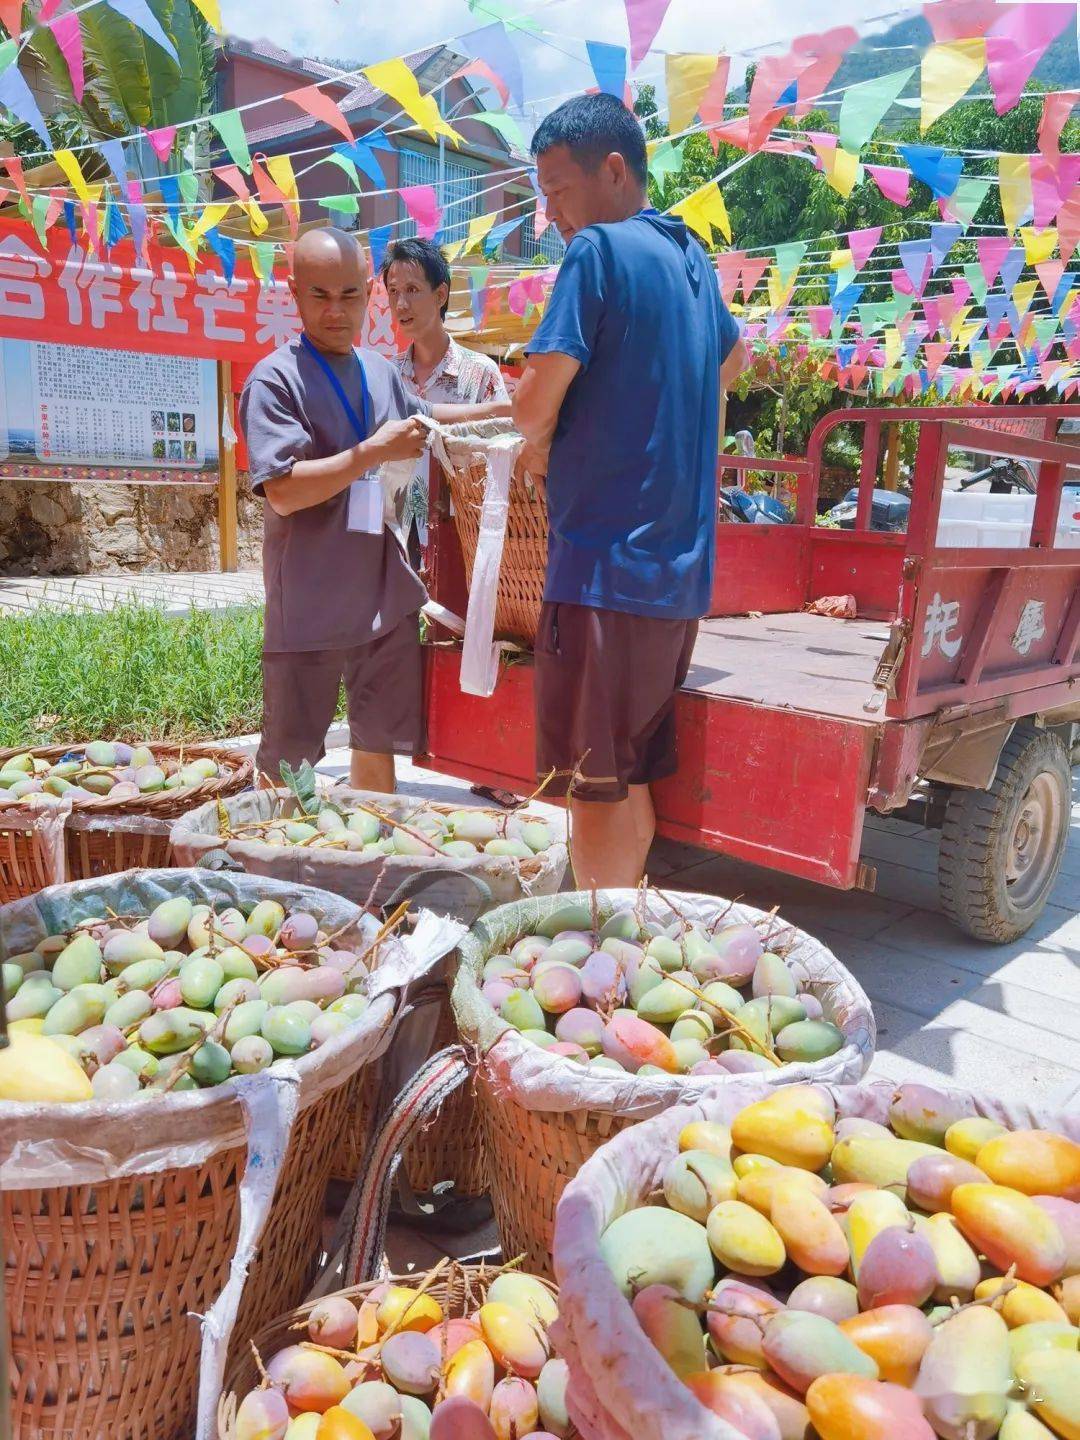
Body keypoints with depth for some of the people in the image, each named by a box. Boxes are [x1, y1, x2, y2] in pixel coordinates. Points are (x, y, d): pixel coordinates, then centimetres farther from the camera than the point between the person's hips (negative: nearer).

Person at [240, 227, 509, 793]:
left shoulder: (379, 370, 12)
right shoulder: (275, 379, -10)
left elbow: (419, 417, 34)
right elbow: (283, 492, -21)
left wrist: (496, 410, 25)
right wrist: (376, 451, -21)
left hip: (388, 594, 7)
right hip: (311, 604, -6)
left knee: (380, 739, 17)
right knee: (288, 761, 2)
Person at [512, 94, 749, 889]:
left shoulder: (599, 250, -8)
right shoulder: (691, 257, 17)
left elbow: (535, 405, -13)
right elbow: (732, 357, 37)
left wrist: (538, 446, 9)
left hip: (607, 556, -8)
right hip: (681, 562, 8)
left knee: (597, 785, -1)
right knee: (635, 779, 15)